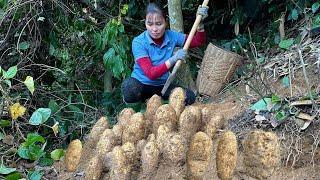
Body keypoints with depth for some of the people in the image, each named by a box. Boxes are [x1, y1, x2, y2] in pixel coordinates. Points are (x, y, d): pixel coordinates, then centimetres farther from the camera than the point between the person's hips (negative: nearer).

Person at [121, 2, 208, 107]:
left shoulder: (171, 36, -4)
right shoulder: (139, 42, -18)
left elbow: (198, 41, 2)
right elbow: (150, 74, -25)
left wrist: (200, 23, -16)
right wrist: (173, 60, -34)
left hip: (162, 85, 5)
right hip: (141, 84, -5)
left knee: (189, 97, -20)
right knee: (129, 86, -40)